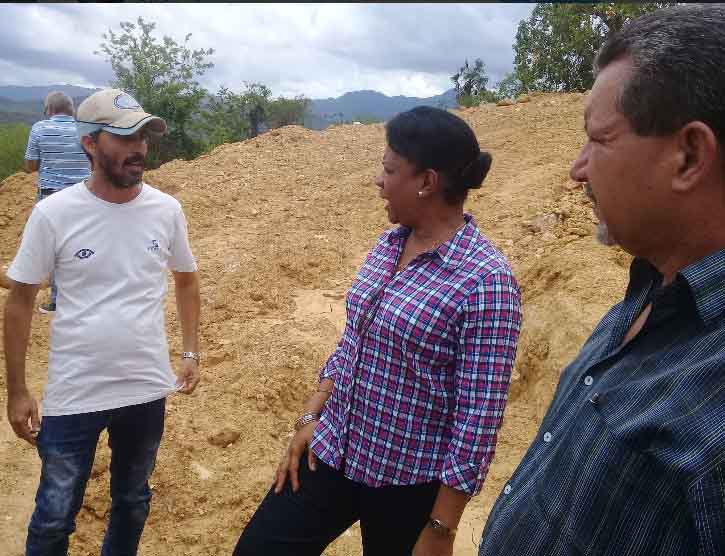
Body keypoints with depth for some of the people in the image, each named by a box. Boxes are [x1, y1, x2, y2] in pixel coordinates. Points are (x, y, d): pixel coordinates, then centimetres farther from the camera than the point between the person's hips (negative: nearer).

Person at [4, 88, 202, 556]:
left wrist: (192, 352, 5)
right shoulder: (54, 213, -14)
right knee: (54, 517, 13)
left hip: (147, 389, 3)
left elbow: (186, 278, 10)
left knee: (132, 501, 23)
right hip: (73, 394, -2)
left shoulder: (166, 210, -6)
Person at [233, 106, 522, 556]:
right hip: (332, 451, 6)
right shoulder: (388, 244, 1)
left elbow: (478, 422, -20)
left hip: (408, 484, -6)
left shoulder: (486, 280, -22)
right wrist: (310, 417, 7)